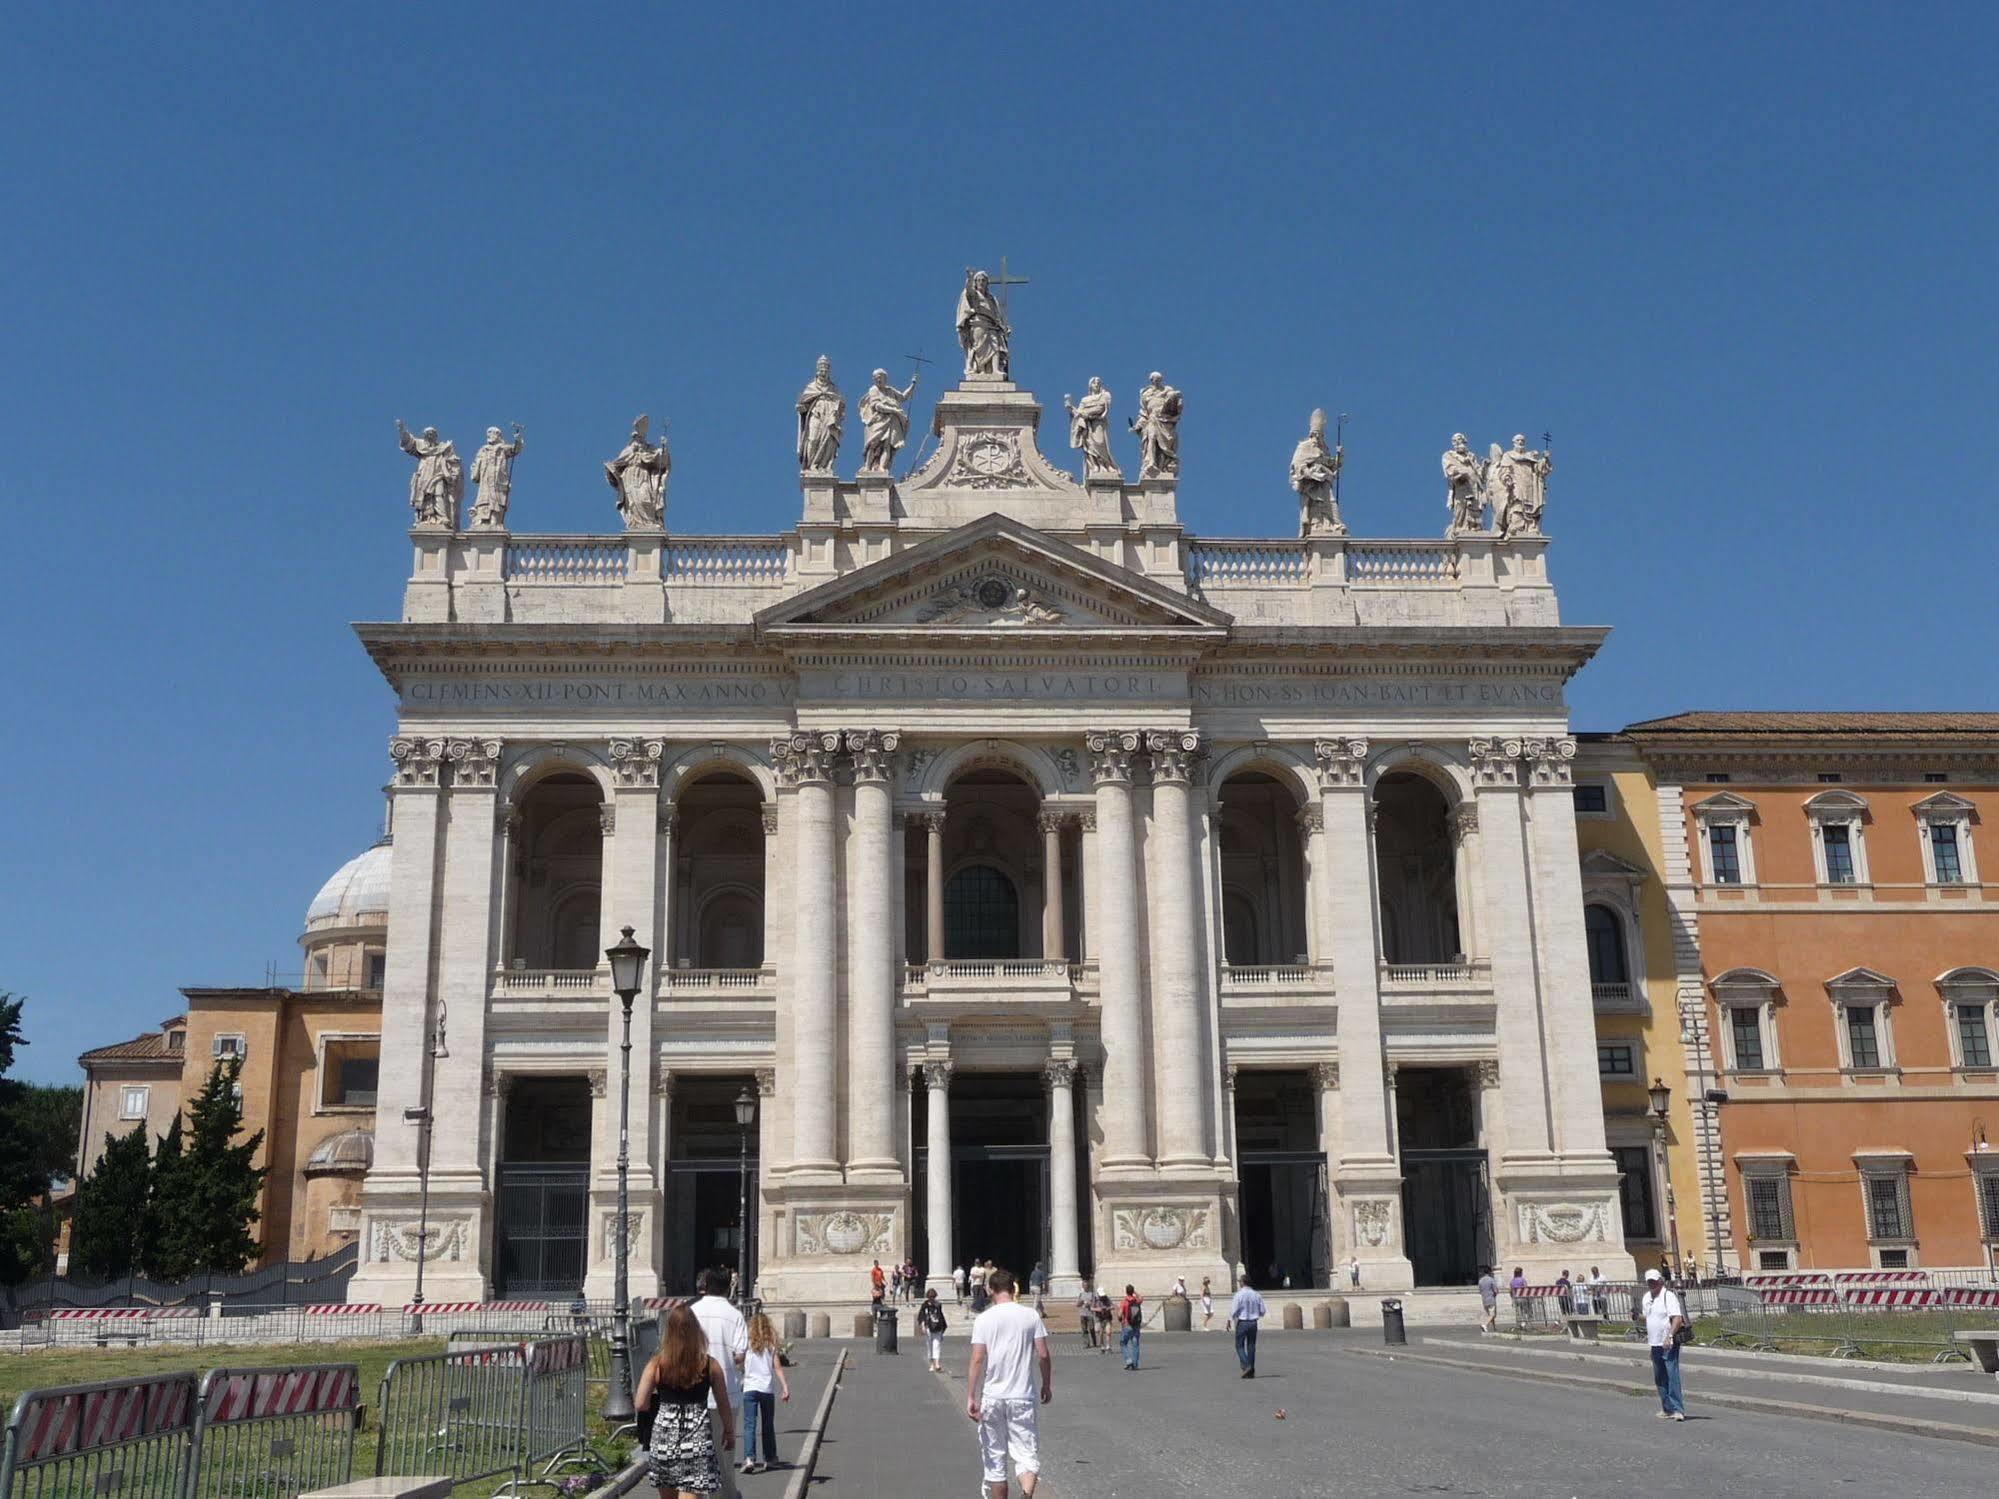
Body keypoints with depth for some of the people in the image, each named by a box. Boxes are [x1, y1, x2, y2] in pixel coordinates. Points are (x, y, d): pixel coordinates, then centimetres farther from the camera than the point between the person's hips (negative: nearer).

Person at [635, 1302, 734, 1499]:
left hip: (664, 1437, 1)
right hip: (697, 1438, -1)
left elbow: (640, 1404, -5)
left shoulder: (656, 1364, -5)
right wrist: (729, 1431, 21)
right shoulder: (710, 1365, -4)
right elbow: (723, 1404, 5)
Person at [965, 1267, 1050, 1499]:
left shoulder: (983, 1319, -3)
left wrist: (970, 1397, -5)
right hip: (1022, 1396, 0)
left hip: (991, 1397, 0)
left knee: (995, 1462, 12)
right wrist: (1047, 1385, 15)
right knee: (1027, 1455, 0)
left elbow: (977, 1360, -8)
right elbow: (1043, 1355, 0)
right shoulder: (1030, 1315, -1)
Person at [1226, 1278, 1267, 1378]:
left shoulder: (1239, 1294, -12)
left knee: (1239, 1346, 6)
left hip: (1241, 1323, -4)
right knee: (1251, 1347, 12)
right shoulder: (1256, 1295, 1)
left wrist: (1229, 1320, 2)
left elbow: (1234, 1310, -13)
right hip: (1253, 1323, 4)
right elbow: (1263, 1311, 5)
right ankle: (1251, 1372, 12)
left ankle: (1246, 1366, -12)